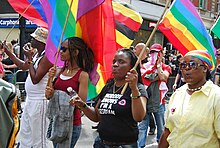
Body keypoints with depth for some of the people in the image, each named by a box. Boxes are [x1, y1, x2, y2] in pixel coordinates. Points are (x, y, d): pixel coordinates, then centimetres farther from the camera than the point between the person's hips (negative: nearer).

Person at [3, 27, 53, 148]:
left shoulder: (46, 57, -20)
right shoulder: (37, 55, 9)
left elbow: (35, 79, -24)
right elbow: (23, 66, 22)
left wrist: (30, 59, -17)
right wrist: (7, 52, 20)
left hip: (39, 102, -10)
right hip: (30, 100, 10)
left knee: (38, 138, -1)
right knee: (24, 133, 21)